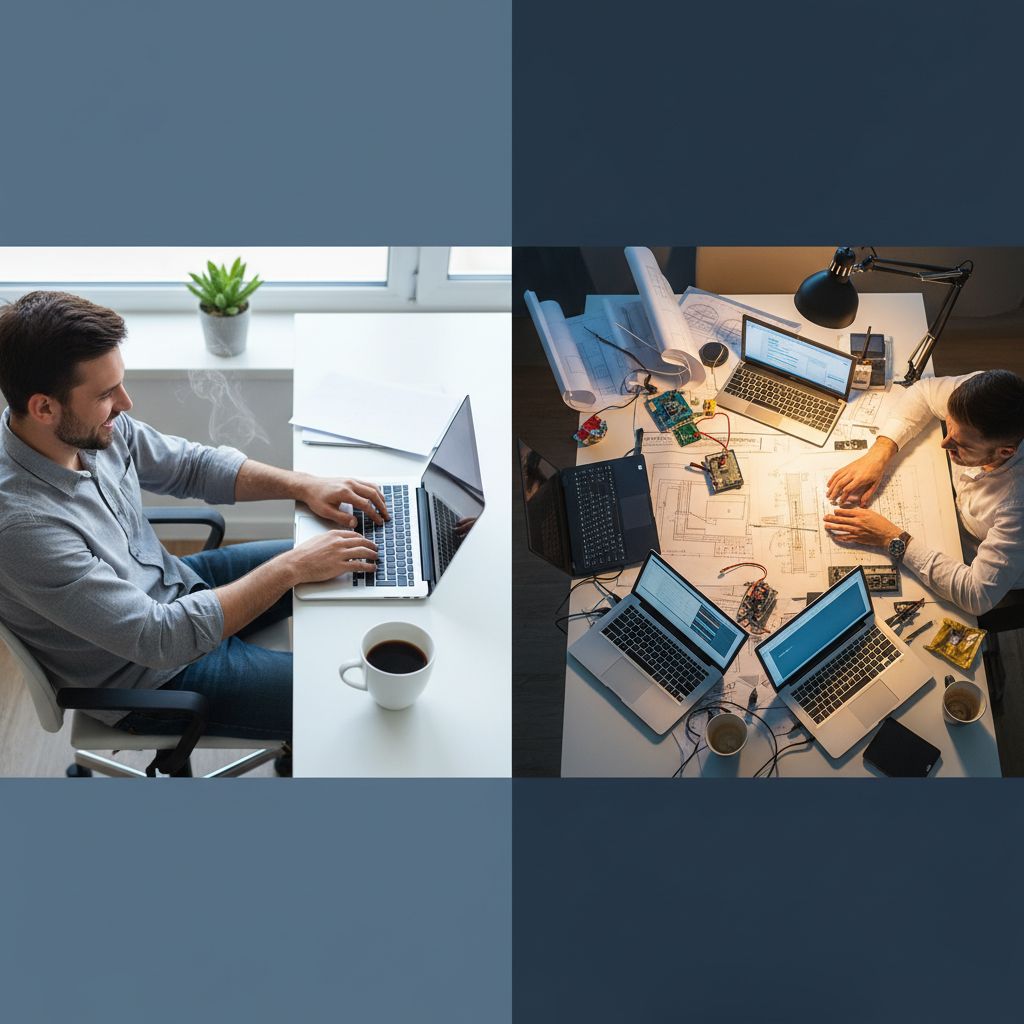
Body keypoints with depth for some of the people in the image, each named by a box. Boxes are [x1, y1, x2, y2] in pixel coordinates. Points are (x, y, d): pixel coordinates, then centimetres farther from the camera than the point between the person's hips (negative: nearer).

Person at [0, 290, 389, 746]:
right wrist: (292, 567, -30)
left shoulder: (89, 428, -14)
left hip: (174, 585, 8)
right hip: (149, 679, -8)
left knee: (348, 565, 15)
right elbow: (161, 638, -34)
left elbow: (192, 465, 3)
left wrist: (303, 485, -9)